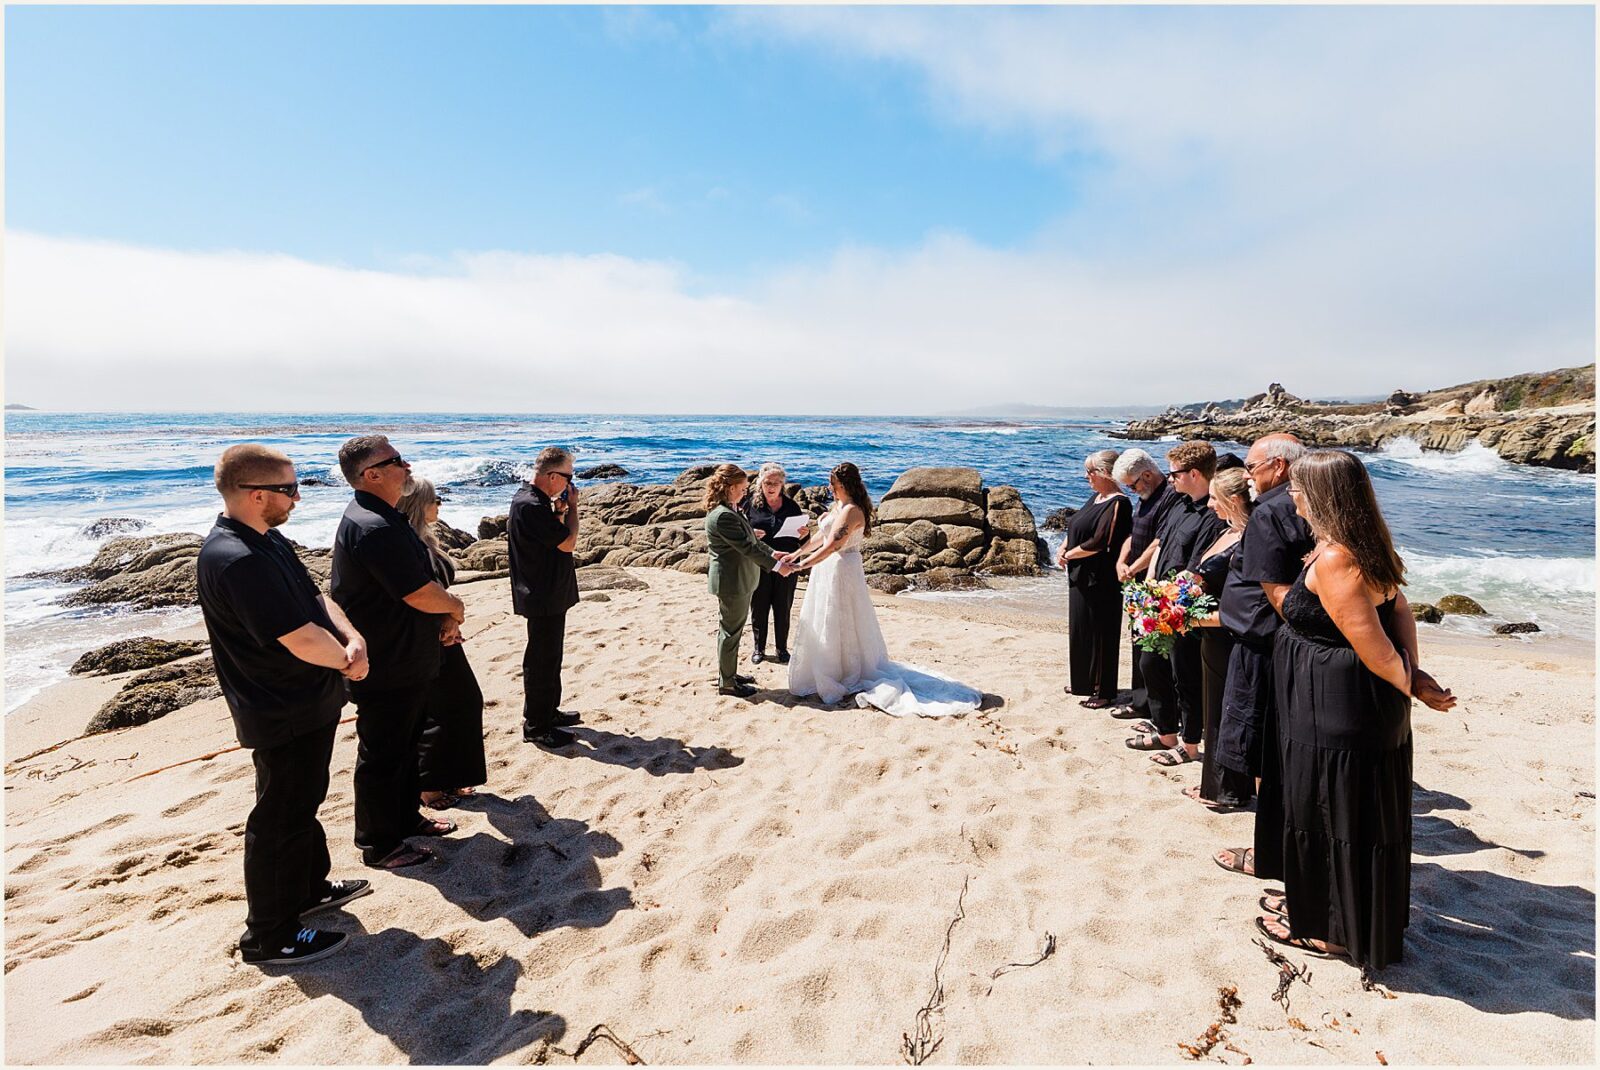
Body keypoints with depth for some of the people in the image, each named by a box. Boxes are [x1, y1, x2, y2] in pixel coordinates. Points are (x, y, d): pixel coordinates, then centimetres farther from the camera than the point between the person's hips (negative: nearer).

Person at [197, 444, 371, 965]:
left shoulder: (267, 540, 5)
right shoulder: (236, 560, -28)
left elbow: (315, 598, 4)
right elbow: (301, 640, -31)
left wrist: (353, 639, -14)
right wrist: (348, 661, -12)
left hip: (309, 703, 10)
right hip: (283, 716, -10)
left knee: (304, 801, 25)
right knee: (280, 819, 6)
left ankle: (311, 887, 45)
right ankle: (270, 937, 23)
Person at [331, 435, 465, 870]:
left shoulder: (383, 518, 9)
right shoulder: (375, 528, -26)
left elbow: (418, 581, 15)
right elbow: (421, 595, -28)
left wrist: (444, 613, -1)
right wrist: (454, 606, -7)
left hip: (404, 660, 10)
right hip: (386, 668, -10)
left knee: (405, 744, 23)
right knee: (382, 756, 6)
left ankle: (406, 817, 40)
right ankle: (379, 846, 22)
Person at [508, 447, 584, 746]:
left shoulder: (535, 500, 9)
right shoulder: (530, 506, -23)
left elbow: (554, 536, 17)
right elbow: (568, 543, -23)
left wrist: (560, 511, 3)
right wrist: (572, 507, -11)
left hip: (550, 594, 11)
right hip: (544, 597, -11)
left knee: (550, 656, 20)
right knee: (541, 660, 0)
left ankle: (549, 711, 34)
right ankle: (536, 727, 11)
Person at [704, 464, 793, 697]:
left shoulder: (728, 510, 8)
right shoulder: (722, 516, -25)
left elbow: (751, 539, 16)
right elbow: (747, 547, -25)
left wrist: (772, 553, 11)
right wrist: (776, 566, -19)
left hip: (739, 580, 10)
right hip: (732, 582, -10)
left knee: (732, 630, 20)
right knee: (730, 631, 2)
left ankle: (729, 674, 34)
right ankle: (726, 683, 15)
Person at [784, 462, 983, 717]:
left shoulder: (850, 511, -21)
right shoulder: (838, 507, 10)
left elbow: (830, 546, -27)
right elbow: (821, 537, 17)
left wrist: (801, 565, -24)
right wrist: (797, 553, 12)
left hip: (841, 572, -10)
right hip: (829, 571, 10)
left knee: (839, 627, 2)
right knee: (821, 626, 19)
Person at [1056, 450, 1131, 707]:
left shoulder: (1117, 504, -18)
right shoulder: (1096, 497, 10)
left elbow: (1099, 542, -23)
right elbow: (1075, 528, 17)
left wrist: (1069, 554, -11)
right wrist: (1063, 548, -1)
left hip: (1100, 580, -9)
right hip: (1081, 577, 9)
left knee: (1100, 633, 2)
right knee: (1080, 629, 17)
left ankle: (1104, 691, 15)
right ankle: (1085, 681, 32)